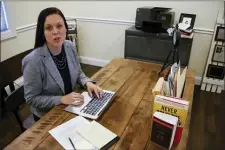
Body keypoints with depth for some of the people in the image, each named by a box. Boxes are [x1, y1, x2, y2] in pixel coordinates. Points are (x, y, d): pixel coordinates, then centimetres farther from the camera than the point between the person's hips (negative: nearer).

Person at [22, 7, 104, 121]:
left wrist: (88, 83, -14)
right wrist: (62, 99, -26)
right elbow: (32, 99, -17)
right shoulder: (33, 61, -27)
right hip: (47, 115, -4)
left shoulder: (70, 47, -10)